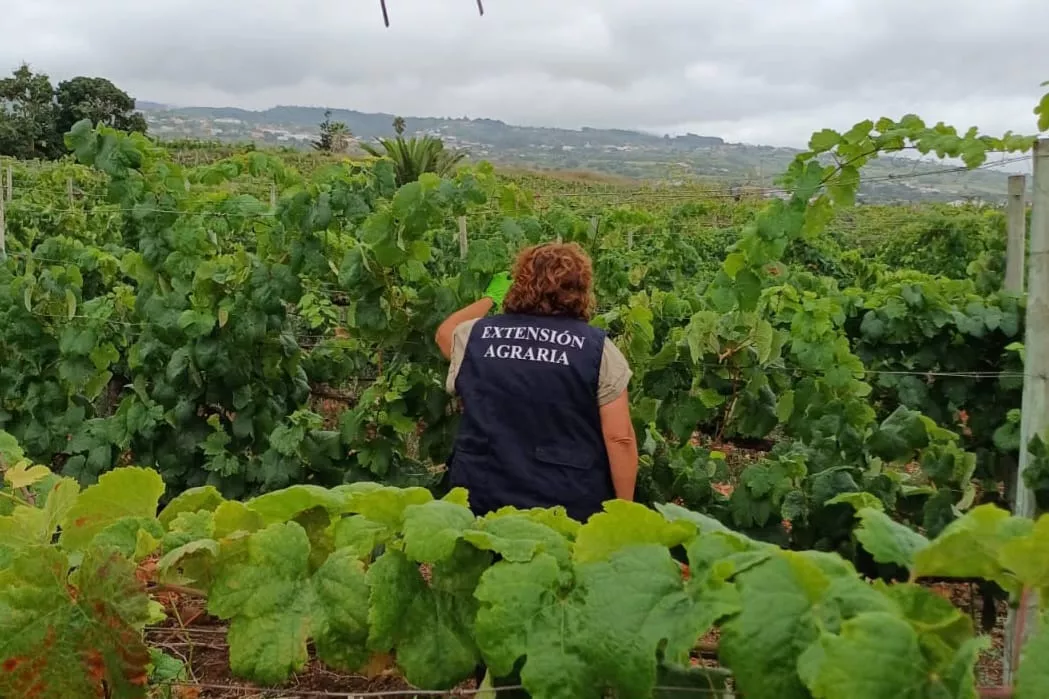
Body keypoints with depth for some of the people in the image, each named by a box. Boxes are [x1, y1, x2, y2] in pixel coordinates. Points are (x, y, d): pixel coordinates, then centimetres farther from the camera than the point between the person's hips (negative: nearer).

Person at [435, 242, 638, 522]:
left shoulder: (474, 336, 1)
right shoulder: (598, 347, -8)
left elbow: (445, 332, 25)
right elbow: (620, 438, -11)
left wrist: (491, 298, 37)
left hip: (481, 500, 2)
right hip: (570, 507, -2)